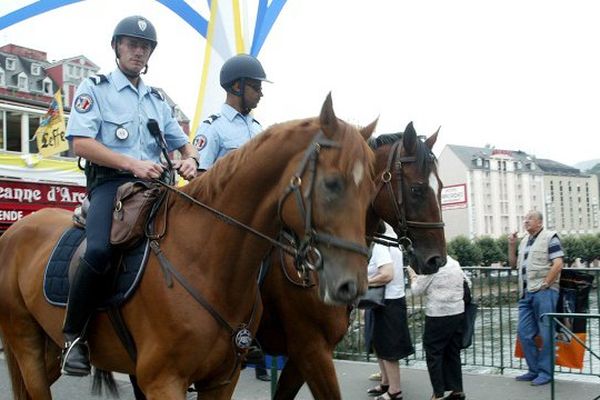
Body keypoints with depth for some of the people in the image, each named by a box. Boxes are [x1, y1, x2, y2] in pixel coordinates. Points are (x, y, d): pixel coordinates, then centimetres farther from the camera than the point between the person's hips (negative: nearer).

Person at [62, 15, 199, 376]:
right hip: (111, 182, -6)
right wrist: (132, 164, -17)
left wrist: (191, 160, -1)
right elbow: (81, 143, -6)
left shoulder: (157, 100, 23)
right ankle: (73, 336, -13)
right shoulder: (94, 88, 8)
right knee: (100, 251, -32)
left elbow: (184, 143, 25)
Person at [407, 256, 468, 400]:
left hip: (438, 316, -7)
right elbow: (467, 284, 17)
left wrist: (413, 276, 9)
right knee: (453, 353, 15)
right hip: (458, 313, 7)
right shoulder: (454, 262, 8)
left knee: (433, 355, 3)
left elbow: (417, 290, -7)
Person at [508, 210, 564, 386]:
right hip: (526, 294, 8)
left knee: (545, 334, -1)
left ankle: (545, 372, 7)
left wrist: (544, 284, -13)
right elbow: (514, 264, 22)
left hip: (543, 292, -8)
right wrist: (512, 245, 10)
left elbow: (558, 264, -12)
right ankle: (534, 370, 19)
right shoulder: (524, 240, 19)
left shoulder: (550, 237, -3)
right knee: (524, 333, 8)